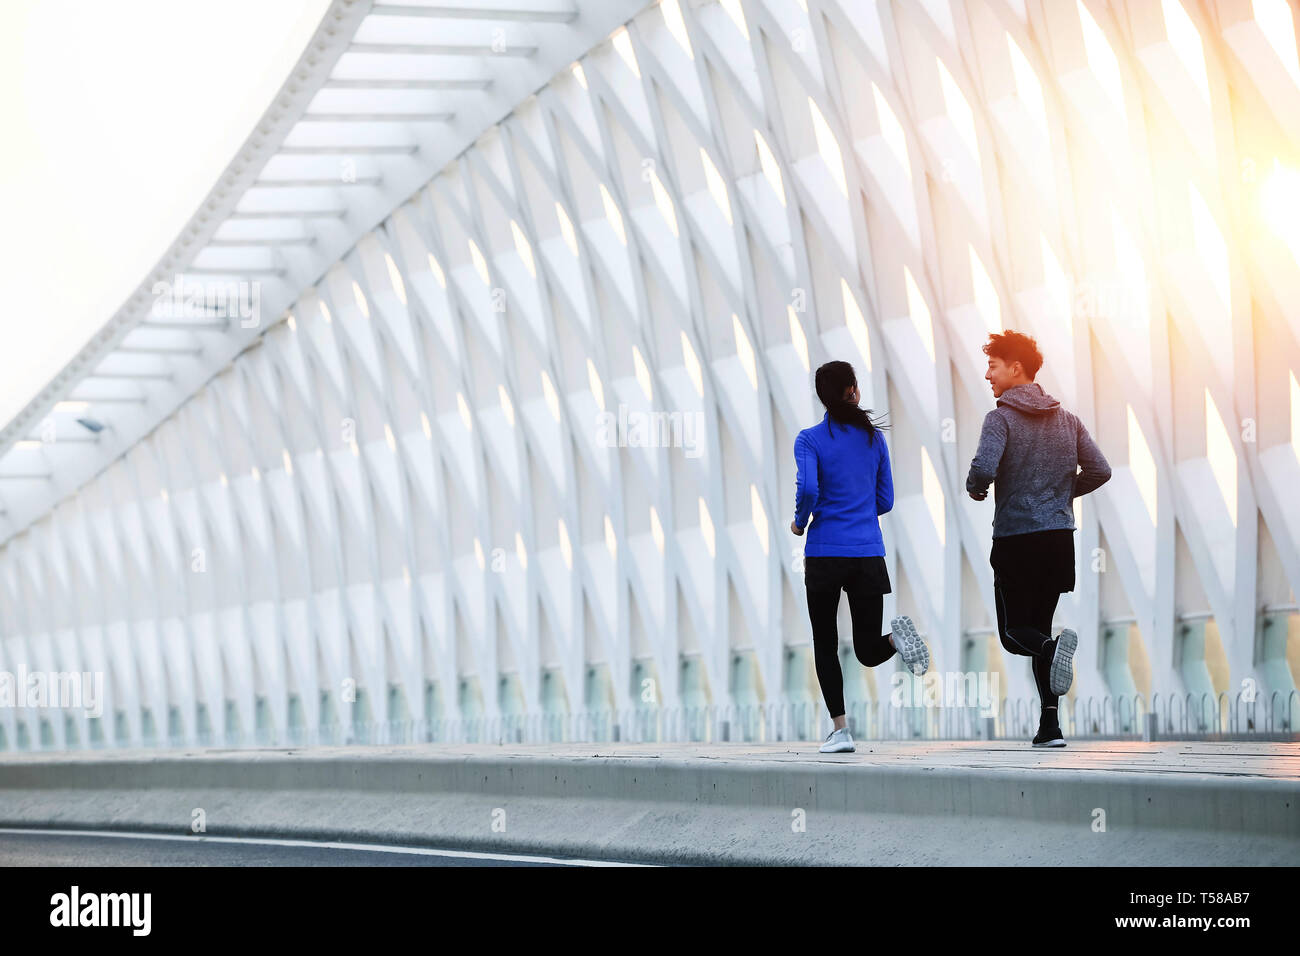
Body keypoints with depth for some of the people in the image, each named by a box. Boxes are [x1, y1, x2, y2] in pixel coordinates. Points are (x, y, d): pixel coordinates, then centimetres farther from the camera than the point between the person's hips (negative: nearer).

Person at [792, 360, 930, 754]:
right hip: (868, 552, 3)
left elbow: (808, 489, -19)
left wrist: (800, 522, 1)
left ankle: (840, 730, 1)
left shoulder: (810, 440, -5)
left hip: (825, 552, -3)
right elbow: (885, 500, 10)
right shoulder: (874, 437, 7)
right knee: (868, 651, 9)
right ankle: (896, 638, -24)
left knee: (825, 645, 10)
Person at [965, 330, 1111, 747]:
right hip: (1060, 538, 5)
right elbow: (1100, 470, 7)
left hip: (1016, 539, -5)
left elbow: (984, 468, -22)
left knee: (1014, 633, 5)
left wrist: (974, 489, 0)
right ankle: (1050, 724, 6)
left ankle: (1053, 647, -30)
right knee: (1038, 627, 15)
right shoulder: (1067, 420, 10)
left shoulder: (1001, 419, -8)